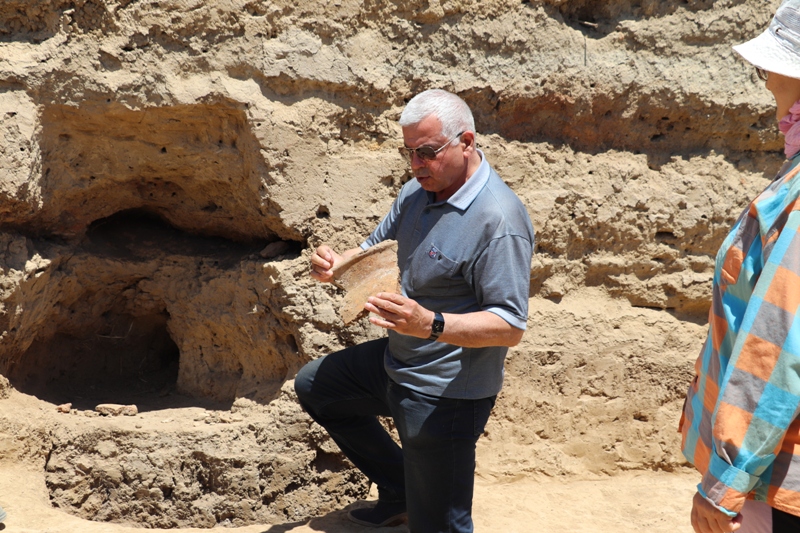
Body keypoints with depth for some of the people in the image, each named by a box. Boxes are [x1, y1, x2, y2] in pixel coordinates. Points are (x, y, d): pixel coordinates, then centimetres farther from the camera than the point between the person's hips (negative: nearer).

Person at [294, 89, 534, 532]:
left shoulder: (499, 220, -26)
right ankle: (399, 491, 30)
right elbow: (376, 248, 15)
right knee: (313, 385, 27)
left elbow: (511, 326, -28)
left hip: (445, 394, -9)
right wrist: (337, 264, -8)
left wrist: (430, 325, -42)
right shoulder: (418, 192, 1)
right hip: (395, 363, 9)